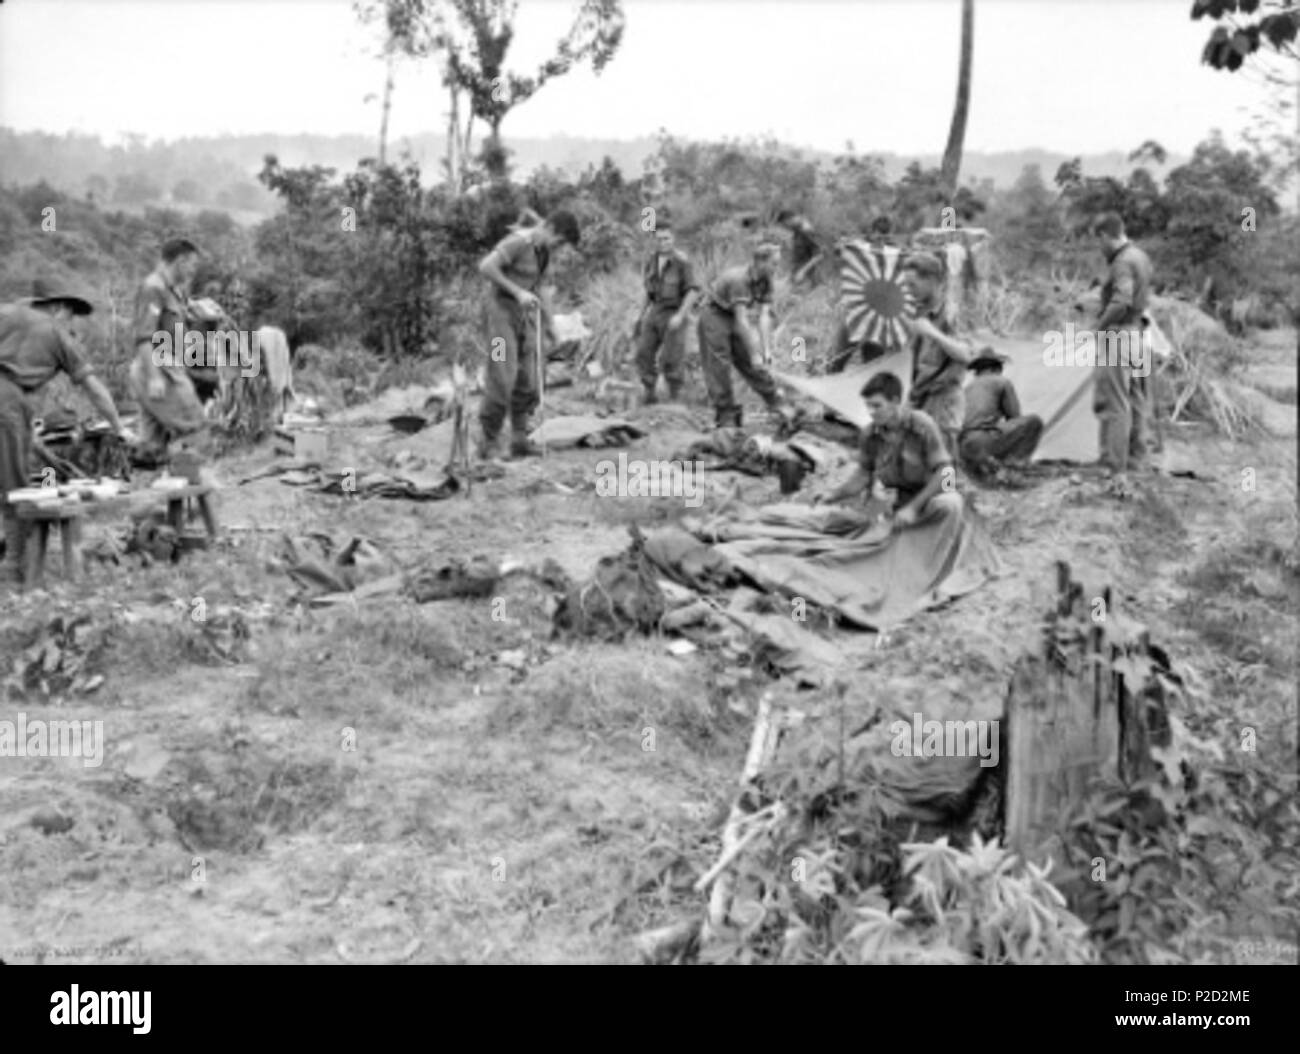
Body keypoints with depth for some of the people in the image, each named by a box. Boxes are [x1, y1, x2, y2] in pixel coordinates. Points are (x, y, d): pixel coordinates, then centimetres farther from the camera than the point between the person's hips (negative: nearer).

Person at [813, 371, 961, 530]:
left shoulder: (922, 426, -18)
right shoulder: (870, 434, -6)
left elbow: (944, 472, -18)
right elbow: (863, 474, 3)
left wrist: (913, 508, -23)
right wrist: (834, 494, -14)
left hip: (931, 493, -3)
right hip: (899, 499, 3)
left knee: (947, 504, -38)